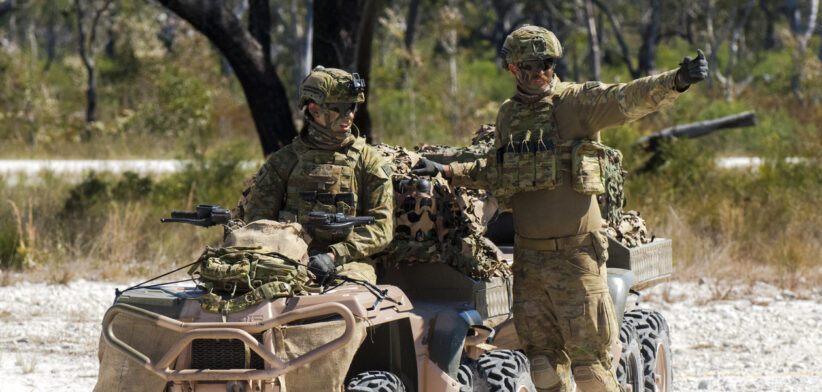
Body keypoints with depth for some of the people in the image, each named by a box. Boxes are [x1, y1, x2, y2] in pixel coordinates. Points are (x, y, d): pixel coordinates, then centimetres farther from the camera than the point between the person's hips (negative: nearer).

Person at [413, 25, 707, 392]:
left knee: (586, 350, -5)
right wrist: (447, 171, 26)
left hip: (576, 250, -5)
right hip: (529, 253, 5)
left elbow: (629, 99, -23)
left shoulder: (577, 102, -6)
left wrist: (676, 81, -39)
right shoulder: (508, 114, 11)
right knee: (542, 351, 9)